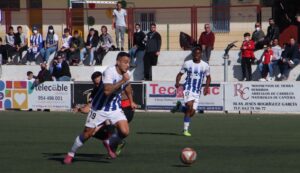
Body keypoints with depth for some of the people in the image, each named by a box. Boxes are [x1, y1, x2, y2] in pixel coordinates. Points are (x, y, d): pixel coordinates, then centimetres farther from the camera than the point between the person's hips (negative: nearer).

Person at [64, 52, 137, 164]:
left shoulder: (125, 74, -2)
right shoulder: (110, 72, -26)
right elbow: (107, 91, -40)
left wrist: (131, 101, 28)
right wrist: (122, 81, -39)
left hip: (115, 108, 5)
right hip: (100, 108, -5)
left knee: (125, 132, -14)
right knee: (87, 133, 2)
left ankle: (109, 144, 16)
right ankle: (71, 154, 24)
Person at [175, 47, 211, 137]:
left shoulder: (205, 66, 4)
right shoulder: (187, 64, 2)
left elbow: (208, 78, 16)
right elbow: (180, 74, 10)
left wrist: (206, 87, 0)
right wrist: (177, 82, -9)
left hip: (197, 91, 3)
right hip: (188, 88, -3)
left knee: (192, 112, -2)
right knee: (190, 106, -23)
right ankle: (185, 130, -16)